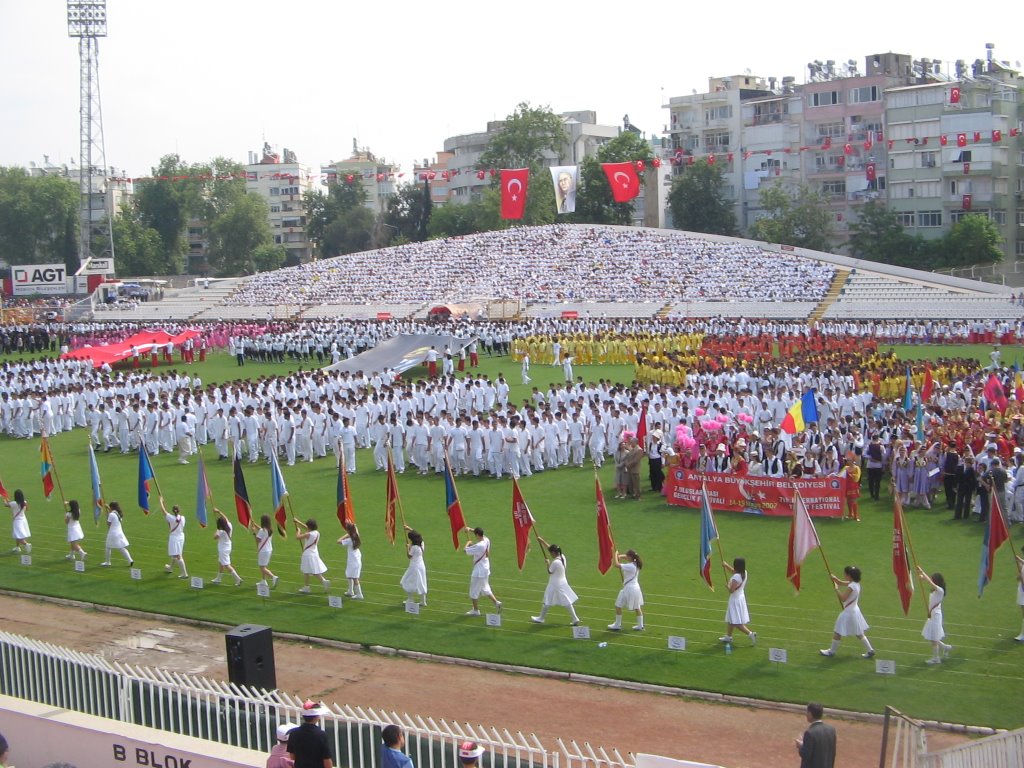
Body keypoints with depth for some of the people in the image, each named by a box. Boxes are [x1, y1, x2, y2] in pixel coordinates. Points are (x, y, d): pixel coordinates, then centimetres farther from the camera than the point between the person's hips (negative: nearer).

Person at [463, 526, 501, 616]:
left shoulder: (478, 546, -28)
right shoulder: (487, 540, -3)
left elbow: (467, 551, -20)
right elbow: (479, 533, 16)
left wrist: (468, 543, -1)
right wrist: (470, 529, 9)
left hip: (479, 572, -8)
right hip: (486, 570, 8)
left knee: (474, 591, 7)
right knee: (485, 588, 24)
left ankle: (475, 610, 16)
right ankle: (496, 602, 15)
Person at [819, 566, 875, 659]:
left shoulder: (851, 587, -25)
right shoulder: (855, 583, 3)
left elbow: (843, 598, -26)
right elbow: (841, 583, 13)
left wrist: (837, 589, -17)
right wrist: (834, 577, -3)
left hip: (849, 613, -9)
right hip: (854, 610, 9)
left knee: (837, 632, 5)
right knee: (859, 633, 18)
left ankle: (832, 651, 17)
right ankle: (870, 650, 19)